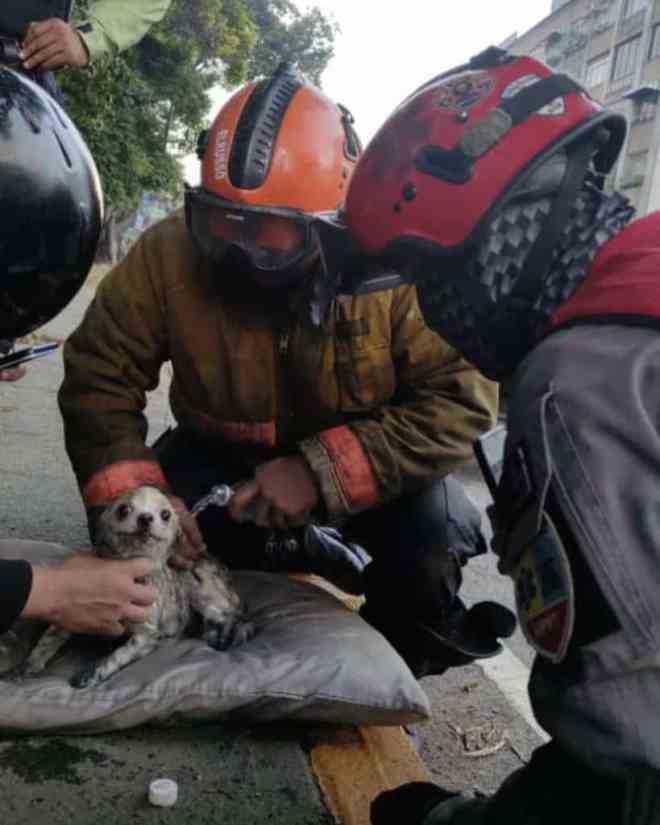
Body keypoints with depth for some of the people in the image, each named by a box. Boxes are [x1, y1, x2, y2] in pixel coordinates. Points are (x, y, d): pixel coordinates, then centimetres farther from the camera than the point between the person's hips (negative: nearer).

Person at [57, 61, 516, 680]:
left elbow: (462, 396, -27)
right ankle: (328, 561, 3)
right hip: (221, 451, 3)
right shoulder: (167, 253, -20)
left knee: (434, 530, -27)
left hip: (356, 462, -2)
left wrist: (322, 472, -36)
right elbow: (100, 380, -14)